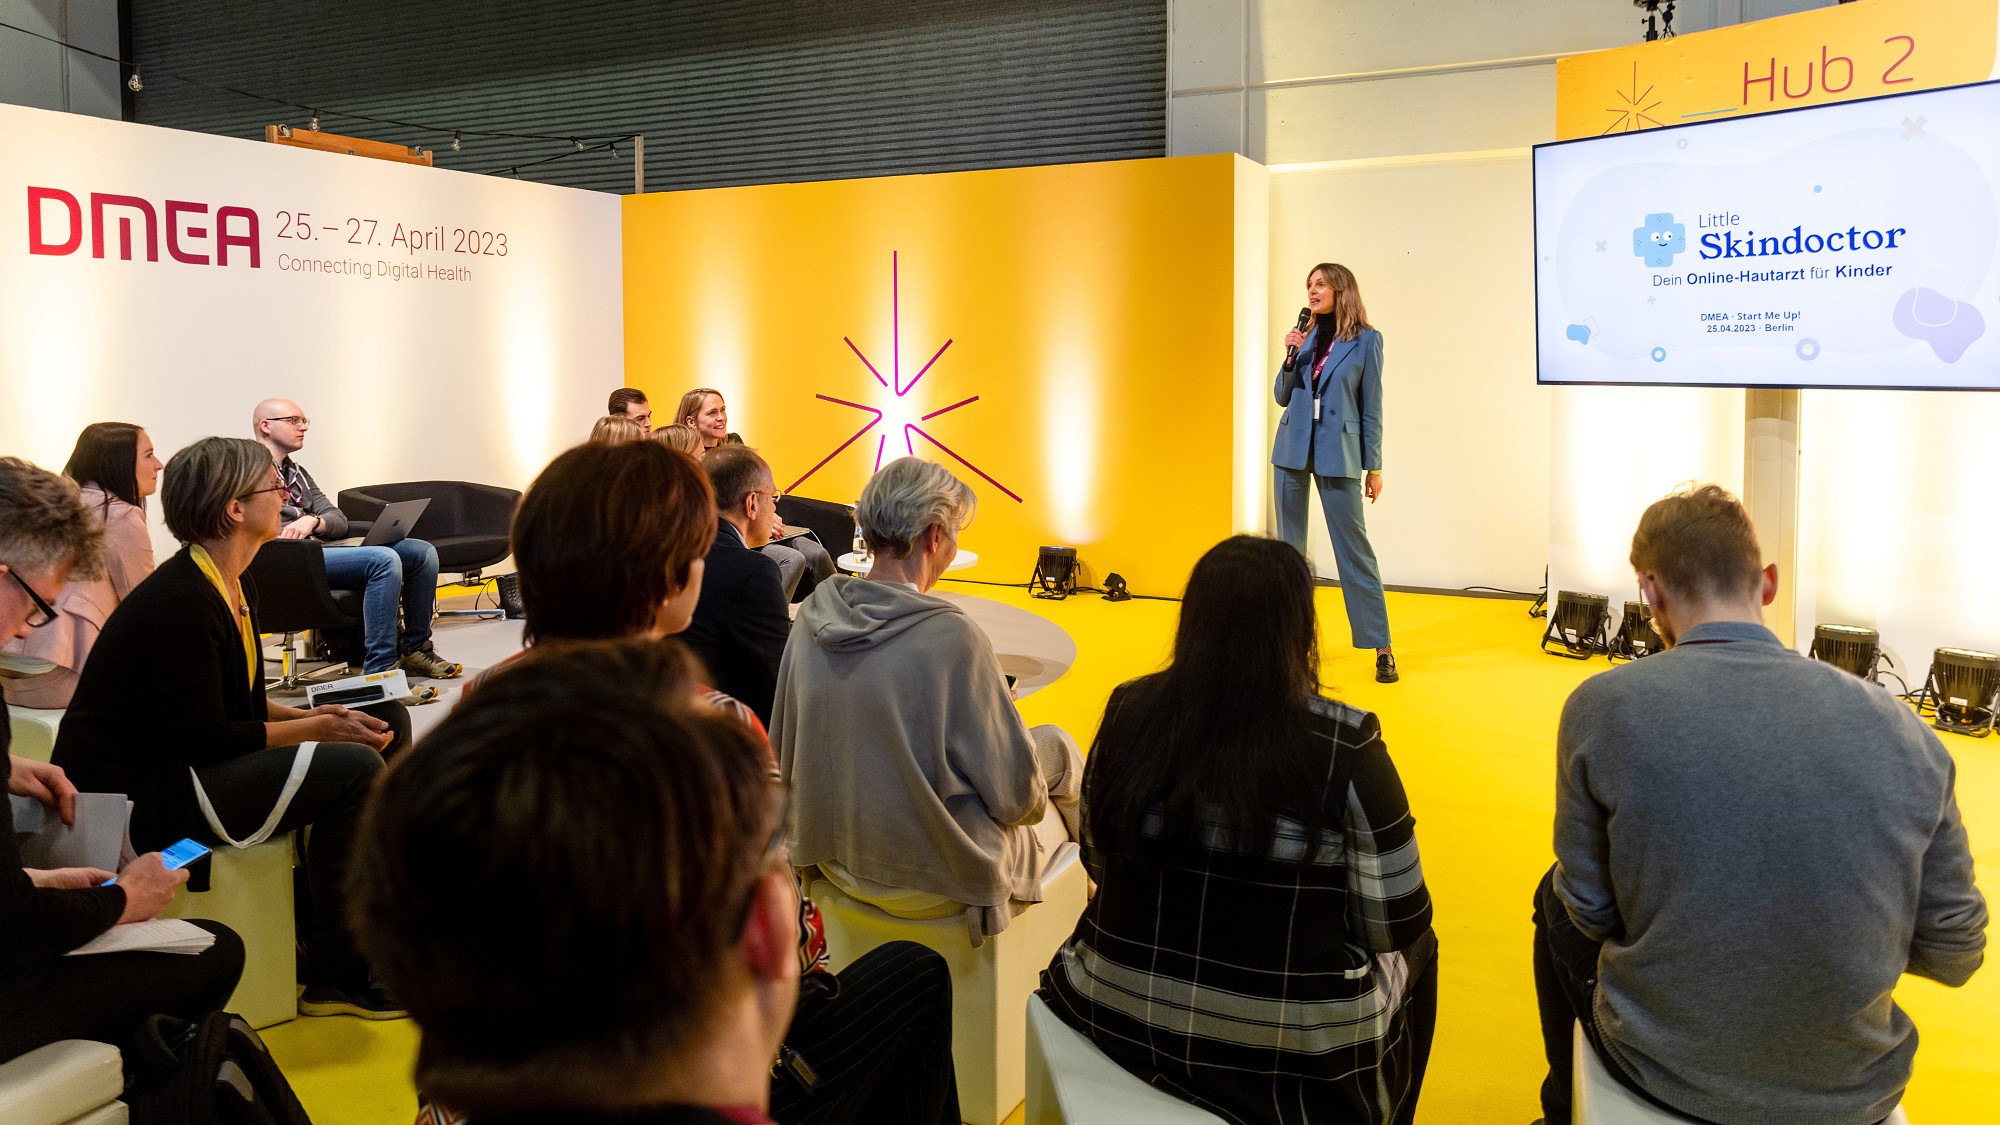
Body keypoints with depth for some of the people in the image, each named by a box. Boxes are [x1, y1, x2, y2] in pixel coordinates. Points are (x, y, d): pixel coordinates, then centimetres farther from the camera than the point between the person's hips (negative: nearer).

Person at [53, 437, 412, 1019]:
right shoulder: (185, 601, -21)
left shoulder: (229, 588, 10)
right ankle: (337, 979, -12)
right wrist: (315, 729, -15)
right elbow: (204, 739, -22)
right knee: (353, 768, -24)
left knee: (383, 723, 6)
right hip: (133, 797, -11)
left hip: (178, 766, 11)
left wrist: (311, 716, -1)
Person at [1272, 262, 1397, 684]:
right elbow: (1282, 397, 10)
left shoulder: (1366, 340, -2)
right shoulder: (1304, 335, 9)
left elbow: (1371, 406, -2)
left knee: (1353, 546, -4)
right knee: (1289, 543, 9)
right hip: (1293, 448, 5)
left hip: (1337, 451, -4)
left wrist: (1374, 467, -2)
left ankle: (1381, 646, 1)